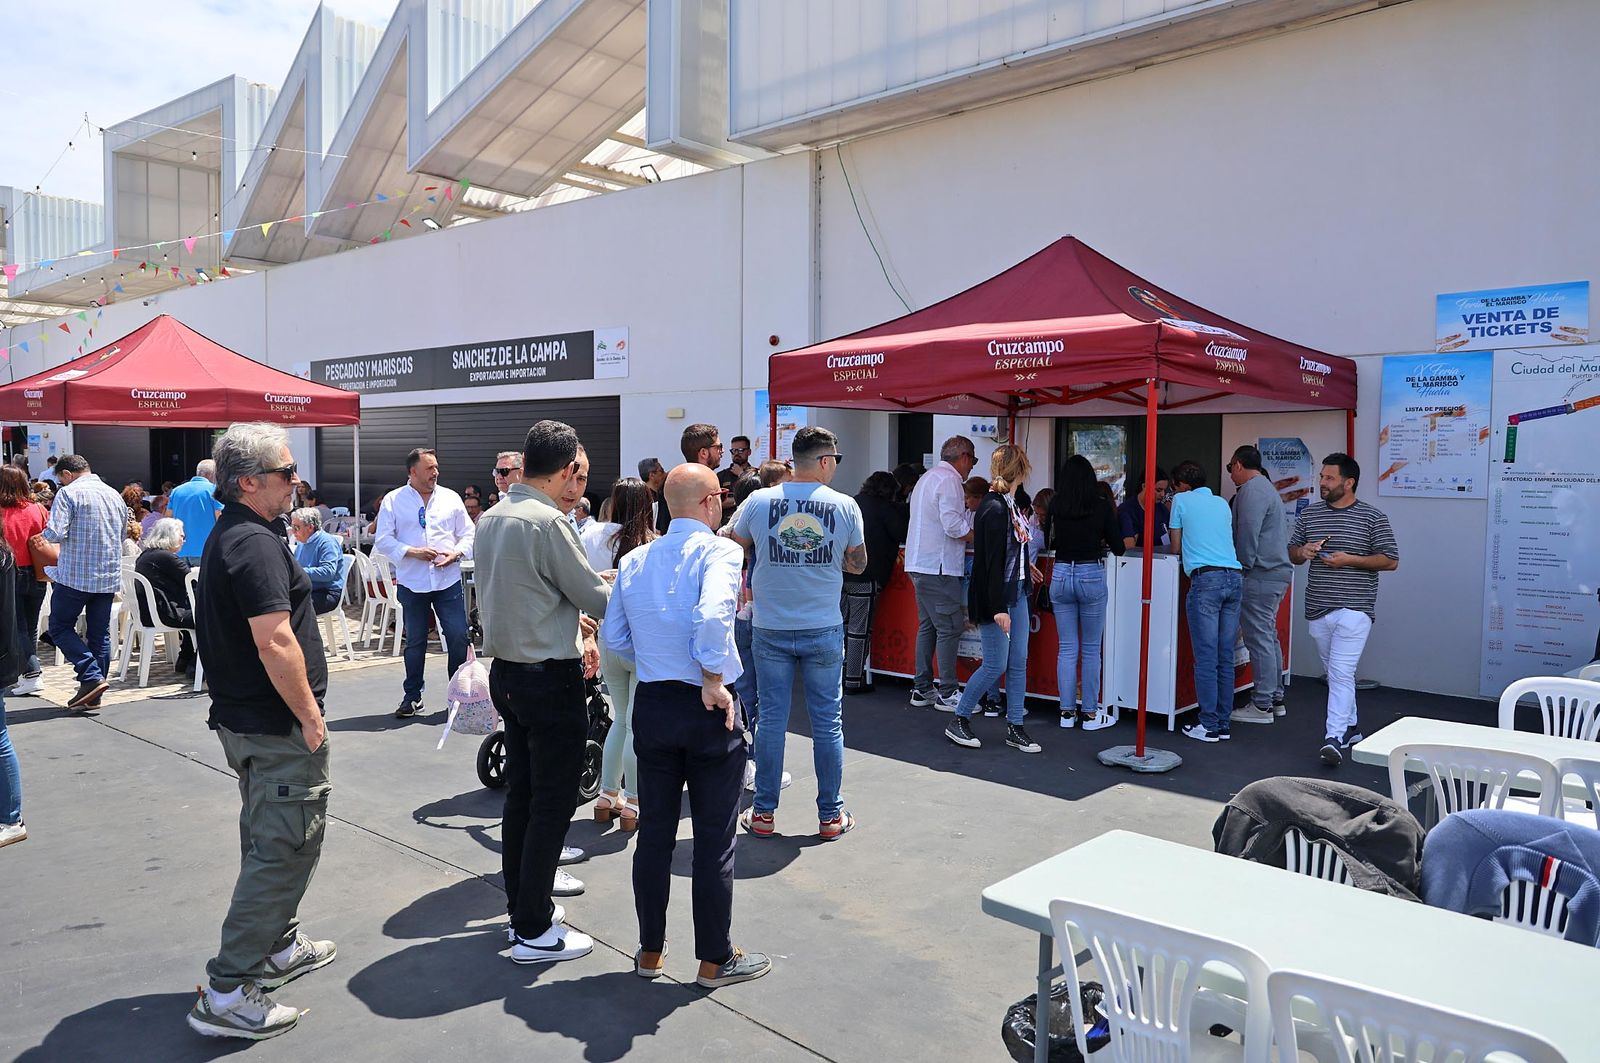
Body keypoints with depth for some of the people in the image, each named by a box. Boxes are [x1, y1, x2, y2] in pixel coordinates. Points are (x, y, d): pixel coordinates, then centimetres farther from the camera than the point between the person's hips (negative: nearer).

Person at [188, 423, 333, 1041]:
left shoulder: (224, 537, 13)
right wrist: (310, 715, -19)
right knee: (285, 848, -3)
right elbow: (275, 642, -28)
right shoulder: (256, 543, -20)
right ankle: (227, 993, 2)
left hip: (240, 717, 11)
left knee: (269, 839, 22)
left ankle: (279, 947, 37)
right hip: (276, 726, -11)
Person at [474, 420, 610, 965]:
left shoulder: (491, 517, 8)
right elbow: (594, 597, -13)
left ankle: (521, 906, 31)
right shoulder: (549, 522, -20)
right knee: (553, 803, 2)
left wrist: (574, 638, 18)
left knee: (520, 793, 18)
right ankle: (534, 932, 10)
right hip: (550, 679, -9)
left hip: (506, 670, 9)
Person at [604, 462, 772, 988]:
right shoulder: (719, 551, -13)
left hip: (651, 704, 6)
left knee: (654, 832, 16)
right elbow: (712, 616, -30)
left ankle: (650, 951, 29)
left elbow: (614, 636, 8)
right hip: (708, 710, -5)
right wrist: (714, 683, -19)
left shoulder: (633, 561, 6)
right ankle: (715, 960, 20)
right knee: (715, 840, 7)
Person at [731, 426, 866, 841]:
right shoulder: (845, 506, -6)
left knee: (771, 719, 9)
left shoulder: (758, 501, -5)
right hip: (824, 630, -1)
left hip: (770, 630, 1)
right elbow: (858, 564, 6)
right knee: (827, 721, 9)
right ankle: (830, 815, 18)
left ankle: (763, 813, 17)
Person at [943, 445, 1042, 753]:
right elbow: (993, 560, -21)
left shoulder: (1008, 504, 9)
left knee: (1018, 661, 10)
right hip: (995, 596, -9)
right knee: (995, 665, -3)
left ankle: (1015, 728, 18)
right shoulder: (994, 508, -19)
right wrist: (999, 608, -21)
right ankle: (958, 721, 13)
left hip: (1015, 592, 9)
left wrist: (1024, 567, 32)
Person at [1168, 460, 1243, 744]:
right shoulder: (1222, 504, 22)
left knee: (1206, 658, -5)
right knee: (1226, 658, 7)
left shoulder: (1181, 500, 9)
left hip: (1206, 579, -6)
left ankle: (1208, 726, -4)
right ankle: (1223, 723, 11)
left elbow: (1176, 548, 12)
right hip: (1233, 577, 6)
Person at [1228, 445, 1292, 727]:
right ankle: (1275, 699, 22)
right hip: (1277, 571, 11)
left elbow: (1247, 535, -19)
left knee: (1259, 639, -7)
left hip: (1260, 575, -11)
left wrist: (1243, 567, -11)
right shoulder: (1266, 487, 21)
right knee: (1269, 637, 16)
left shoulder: (1251, 490, -13)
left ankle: (1262, 706, -3)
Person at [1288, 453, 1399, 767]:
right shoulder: (1309, 514, 10)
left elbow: (1391, 561, -4)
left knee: (1341, 673, -14)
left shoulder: (1372, 517, -3)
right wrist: (1303, 552, -6)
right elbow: (1292, 552, 17)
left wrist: (1349, 559, -15)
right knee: (1337, 673, 17)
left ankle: (1334, 739, -17)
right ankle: (1350, 728, 32)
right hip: (1318, 609, 6)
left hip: (1354, 609, -5)